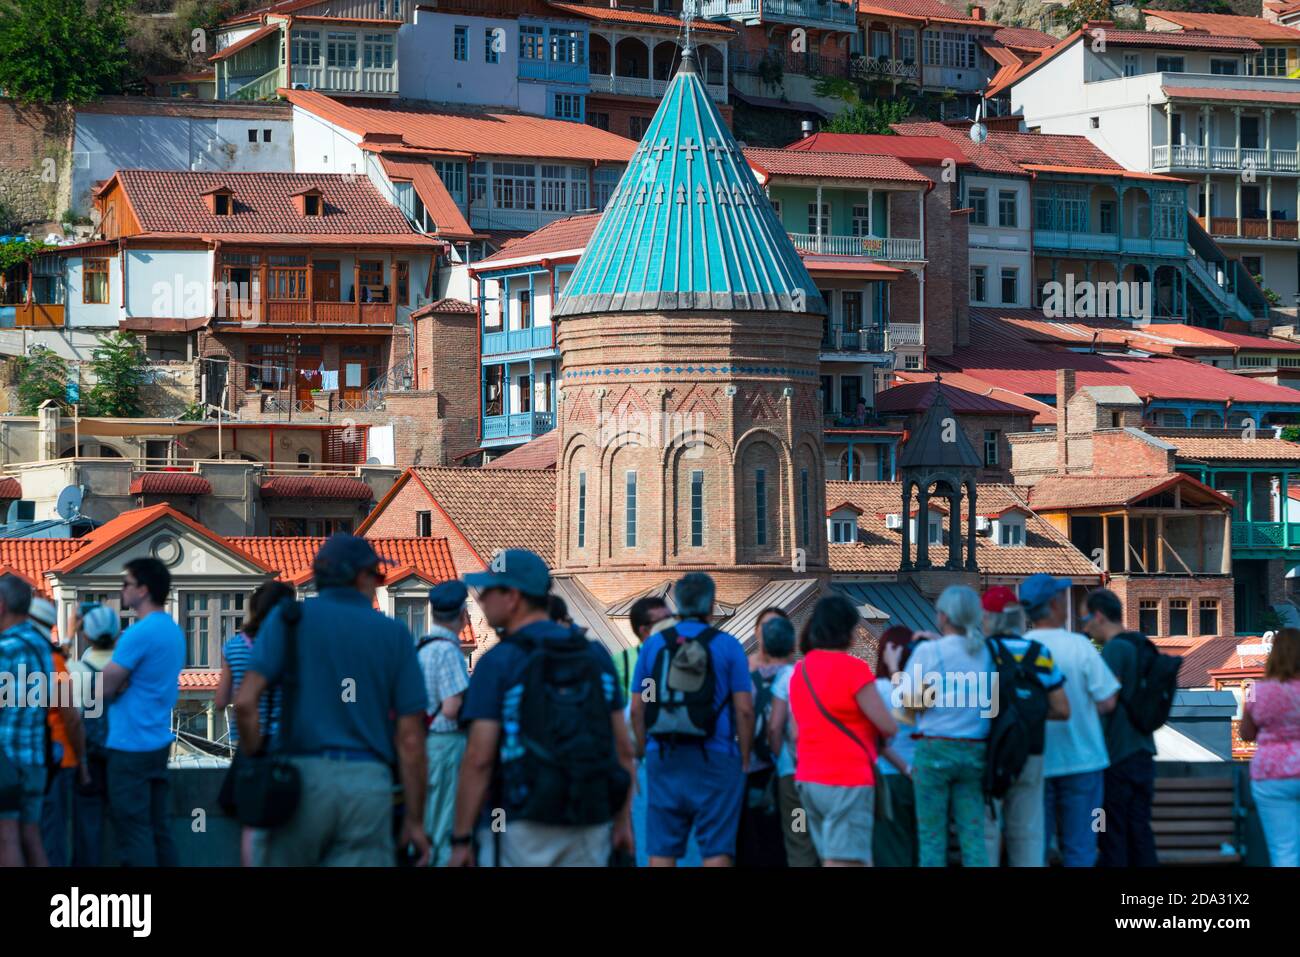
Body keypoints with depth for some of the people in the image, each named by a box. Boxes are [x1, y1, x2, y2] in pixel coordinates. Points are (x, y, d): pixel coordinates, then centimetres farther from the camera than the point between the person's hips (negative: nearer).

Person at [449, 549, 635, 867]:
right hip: (591, 824, 5)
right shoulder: (597, 655, 9)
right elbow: (624, 748, 9)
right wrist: (623, 818, 15)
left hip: (520, 828, -5)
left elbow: (479, 759, -12)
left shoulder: (498, 662, -7)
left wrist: (461, 840, -9)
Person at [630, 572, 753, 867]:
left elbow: (637, 709, 5)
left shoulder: (653, 644, 6)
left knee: (662, 850, 4)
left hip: (663, 759, 3)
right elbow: (744, 709, -6)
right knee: (716, 850, 0)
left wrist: (644, 753, 14)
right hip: (715, 759, -2)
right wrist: (745, 759, 3)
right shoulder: (727, 646, -2)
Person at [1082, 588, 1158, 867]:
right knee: (1140, 832, 9)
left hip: (1117, 757, -8)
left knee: (1113, 835, -2)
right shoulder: (1142, 648, 13)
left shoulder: (1114, 649, -13)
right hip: (1143, 753, 8)